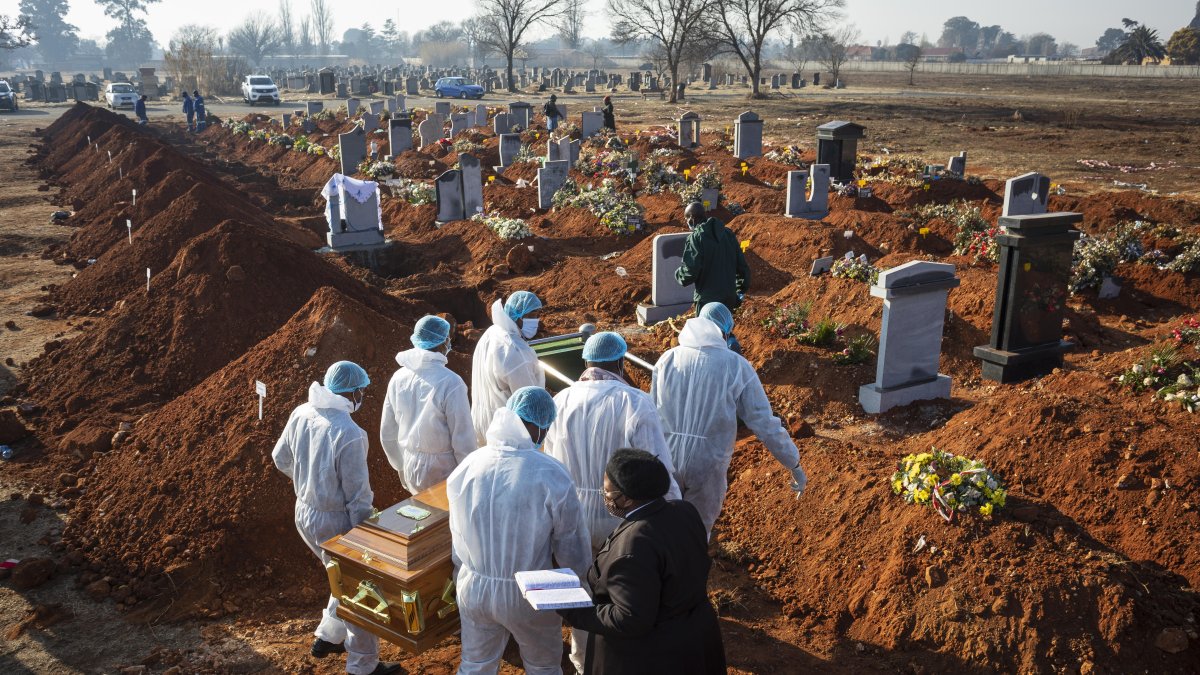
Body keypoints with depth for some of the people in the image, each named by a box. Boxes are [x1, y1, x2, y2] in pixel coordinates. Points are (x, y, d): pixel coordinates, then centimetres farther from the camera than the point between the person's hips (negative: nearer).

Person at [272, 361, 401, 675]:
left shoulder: (301, 413, -6)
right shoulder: (349, 434, -29)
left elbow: (281, 458, 11)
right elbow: (358, 496, -21)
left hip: (304, 512, 8)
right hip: (334, 522, -8)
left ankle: (327, 638, 41)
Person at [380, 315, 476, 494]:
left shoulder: (399, 377, -4)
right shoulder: (450, 383, -22)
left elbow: (387, 434, 5)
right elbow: (463, 439, -18)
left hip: (411, 470, 5)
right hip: (443, 472, -5)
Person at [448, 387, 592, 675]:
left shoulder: (467, 466, -11)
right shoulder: (551, 475, -25)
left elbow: (456, 536, 3)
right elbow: (572, 551, -16)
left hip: (473, 589, 4)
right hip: (528, 596, -3)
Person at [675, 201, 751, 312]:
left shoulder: (695, 238, -13)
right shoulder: (727, 233, 7)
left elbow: (691, 270, -19)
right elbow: (741, 264, 8)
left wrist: (678, 274, 4)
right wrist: (741, 290, 17)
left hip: (707, 300, -6)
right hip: (729, 297, 7)